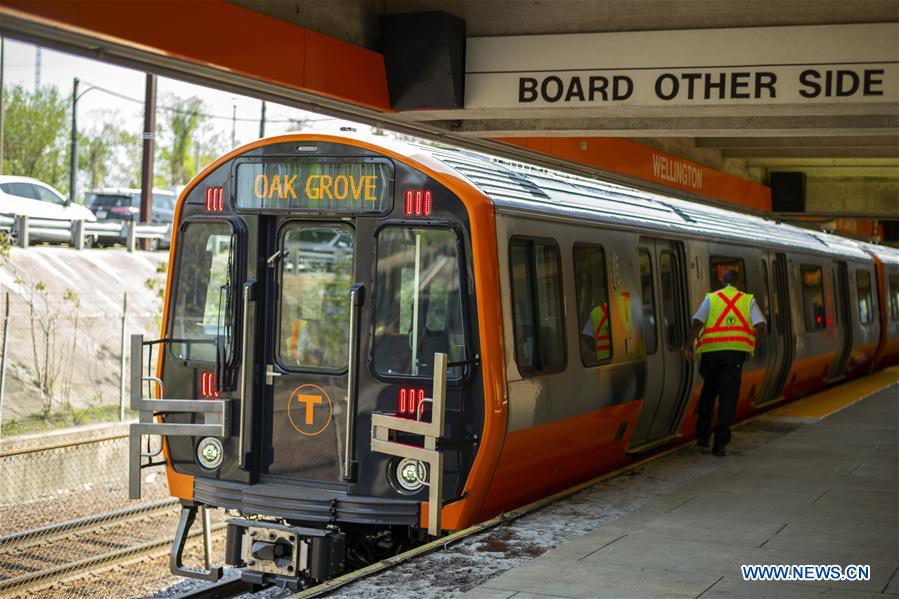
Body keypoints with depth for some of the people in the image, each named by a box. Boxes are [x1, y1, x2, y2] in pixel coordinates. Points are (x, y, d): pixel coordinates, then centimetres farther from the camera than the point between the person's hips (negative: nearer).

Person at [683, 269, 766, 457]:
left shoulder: (711, 299, 9)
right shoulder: (748, 300, 11)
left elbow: (697, 322, -6)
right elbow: (760, 326, -1)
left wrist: (688, 346, -8)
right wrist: (756, 343, 17)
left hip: (710, 350, 1)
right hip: (735, 351, -1)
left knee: (708, 392, 20)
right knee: (728, 396, -1)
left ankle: (702, 435, 22)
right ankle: (720, 441, -11)